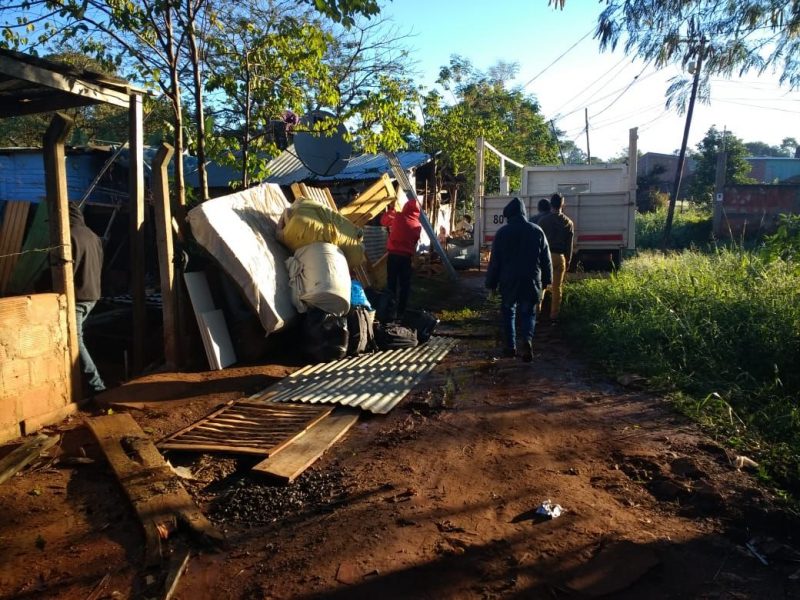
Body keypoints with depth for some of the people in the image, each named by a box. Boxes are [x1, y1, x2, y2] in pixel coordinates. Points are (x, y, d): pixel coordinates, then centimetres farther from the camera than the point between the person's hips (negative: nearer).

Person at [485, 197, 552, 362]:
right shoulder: (537, 231, 2)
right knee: (528, 313, 10)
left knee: (508, 312, 15)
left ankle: (511, 346, 15)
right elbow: (546, 259, 7)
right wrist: (546, 280, 17)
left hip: (508, 281, -1)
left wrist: (491, 283, 6)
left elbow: (494, 261, -2)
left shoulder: (502, 232, -3)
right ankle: (527, 340, -15)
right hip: (531, 281, 1)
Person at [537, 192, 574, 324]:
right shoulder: (568, 222, 1)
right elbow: (569, 244, 3)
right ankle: (554, 316, 10)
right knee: (557, 287, 7)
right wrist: (568, 261, 11)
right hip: (559, 257, 1)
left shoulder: (543, 220, -3)